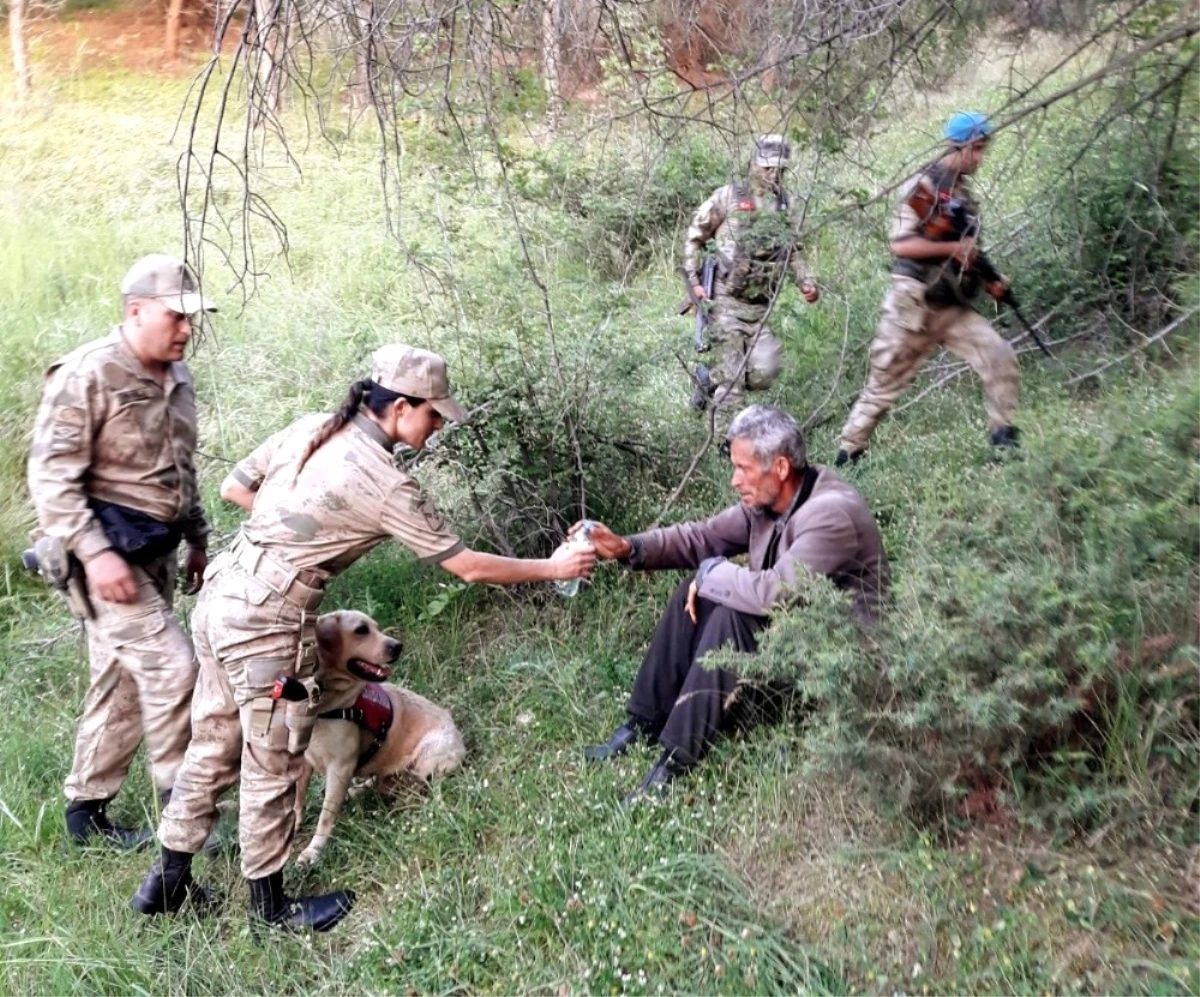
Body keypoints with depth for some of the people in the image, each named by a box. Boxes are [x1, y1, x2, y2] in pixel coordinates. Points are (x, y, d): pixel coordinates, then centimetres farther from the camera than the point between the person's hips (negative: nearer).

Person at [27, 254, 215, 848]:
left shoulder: (176, 377, 11)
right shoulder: (87, 375, -15)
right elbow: (51, 475, -18)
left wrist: (197, 539, 21)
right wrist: (95, 552, -25)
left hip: (155, 552, 8)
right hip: (109, 550, -8)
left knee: (122, 682, 13)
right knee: (170, 665, -13)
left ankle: (86, 811, 26)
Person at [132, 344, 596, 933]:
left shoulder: (310, 429, 5)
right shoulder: (386, 486, -14)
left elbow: (233, 489, 13)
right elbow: (467, 566, -8)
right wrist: (554, 569, 2)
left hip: (221, 595, 8)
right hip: (266, 624, -8)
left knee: (213, 745, 21)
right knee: (273, 768, 10)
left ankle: (168, 882, 36)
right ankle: (269, 907, 29)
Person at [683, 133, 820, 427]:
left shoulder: (785, 205, 12)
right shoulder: (729, 196, -3)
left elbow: (793, 250, 23)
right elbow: (694, 236, 1)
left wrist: (806, 281, 7)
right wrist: (694, 281, -6)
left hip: (758, 305, 5)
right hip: (724, 300, -5)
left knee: (762, 374, -2)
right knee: (733, 372, -5)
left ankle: (708, 379, 25)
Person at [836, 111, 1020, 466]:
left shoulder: (964, 194, 14)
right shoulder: (924, 186, -9)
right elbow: (900, 244, -18)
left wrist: (989, 281, 5)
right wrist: (952, 247, -18)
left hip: (953, 307, 7)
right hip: (912, 304, -6)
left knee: (1001, 357, -7)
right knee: (885, 382, 1)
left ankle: (1004, 441, 4)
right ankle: (847, 455, 14)